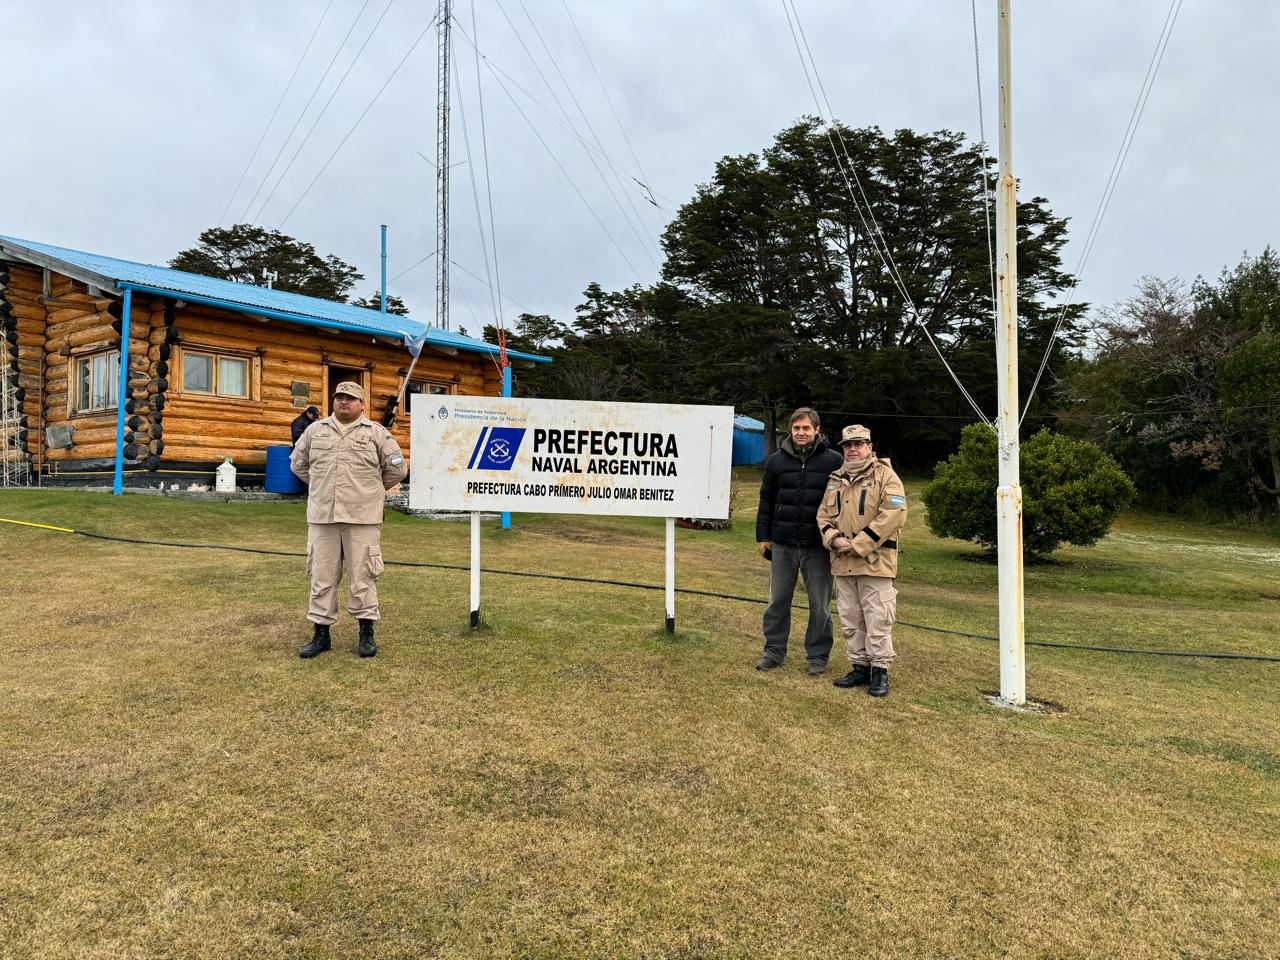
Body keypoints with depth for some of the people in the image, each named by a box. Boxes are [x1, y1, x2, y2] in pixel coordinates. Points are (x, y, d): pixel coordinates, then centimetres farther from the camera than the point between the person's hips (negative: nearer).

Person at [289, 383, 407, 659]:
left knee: (362, 575, 1)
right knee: (322, 575, 6)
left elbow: (397, 468, 7)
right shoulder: (315, 430, 13)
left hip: (362, 517, -3)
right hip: (322, 516, 3)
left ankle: (367, 633, 11)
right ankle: (321, 633, 16)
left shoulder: (376, 432, 3)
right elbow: (298, 463, 24)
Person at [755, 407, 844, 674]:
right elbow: (766, 501, 11)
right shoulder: (777, 461, 6)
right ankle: (773, 650, 23)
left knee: (820, 604, 7)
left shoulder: (834, 461, -2)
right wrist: (762, 536, 7)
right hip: (783, 543, 2)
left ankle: (818, 655, 19)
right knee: (778, 599, 10)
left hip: (818, 545, -2)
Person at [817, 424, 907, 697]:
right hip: (843, 562, 6)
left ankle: (880, 671, 6)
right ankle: (859, 667, 23)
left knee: (877, 620, -4)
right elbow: (824, 515, 16)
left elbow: (893, 514, -15)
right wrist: (834, 539, -6)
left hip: (875, 561, -6)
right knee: (850, 620, 12)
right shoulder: (836, 480, 16)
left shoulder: (885, 475, -4)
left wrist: (859, 544, -16)